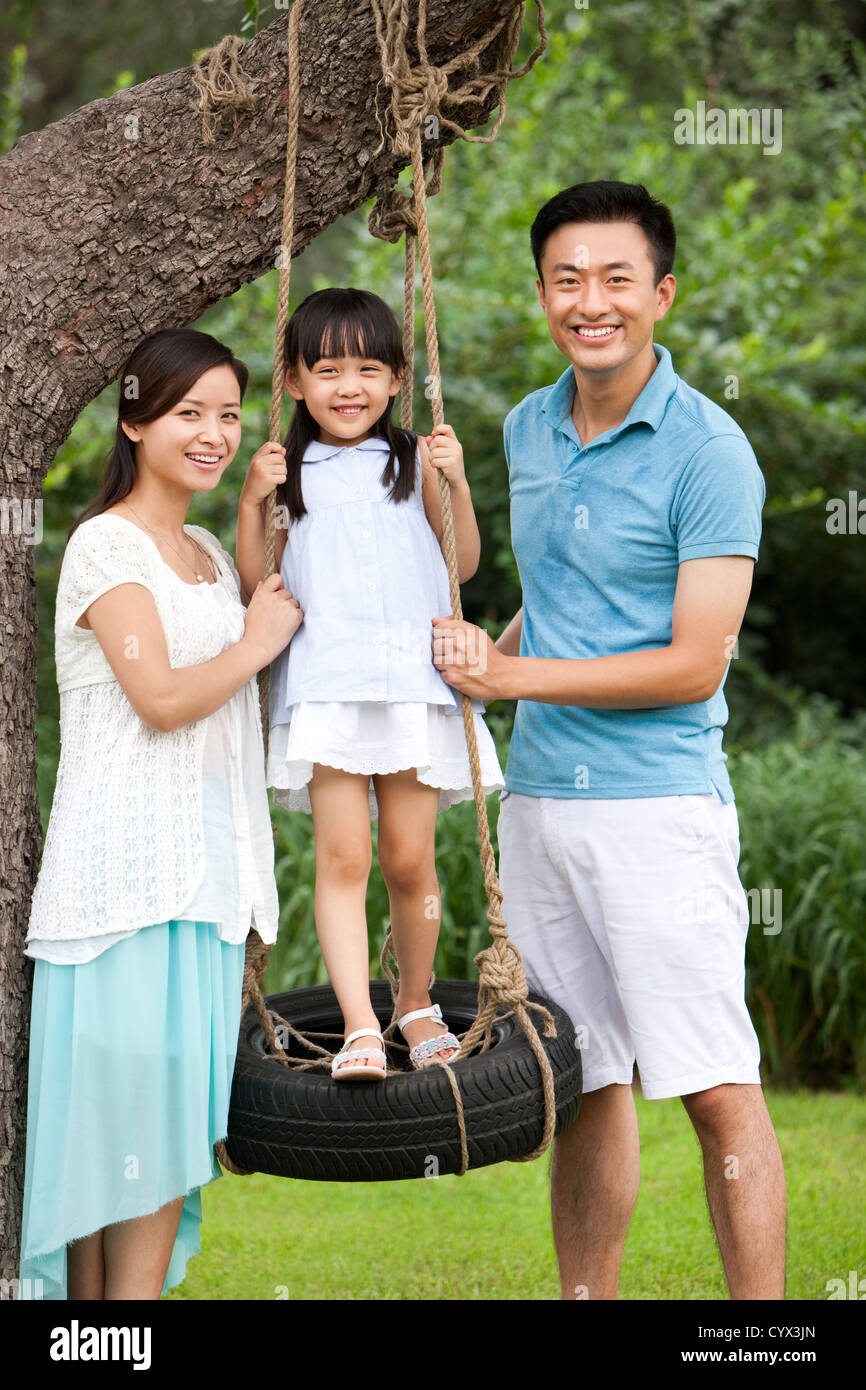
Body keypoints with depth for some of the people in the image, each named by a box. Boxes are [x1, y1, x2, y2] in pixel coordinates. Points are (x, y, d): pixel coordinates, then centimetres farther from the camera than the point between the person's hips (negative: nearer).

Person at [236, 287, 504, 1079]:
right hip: (326, 683, 0)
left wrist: (456, 485, -3)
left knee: (409, 860, 4)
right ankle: (360, 1027, -13)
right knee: (342, 857, -11)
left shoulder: (414, 460, 9)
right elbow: (257, 587, 10)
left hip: (415, 679, 0)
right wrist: (252, 503, -2)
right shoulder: (290, 473, 10)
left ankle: (417, 1004, 24)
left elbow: (464, 565, 10)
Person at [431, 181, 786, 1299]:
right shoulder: (528, 430, 12)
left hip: (659, 801, -6)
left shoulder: (707, 452, -10)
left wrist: (514, 675, -12)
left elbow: (695, 663, -14)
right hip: (539, 799, 7)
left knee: (718, 1091, -6)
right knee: (586, 1084, 12)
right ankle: (586, 1300, 20)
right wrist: (482, 661, 7)